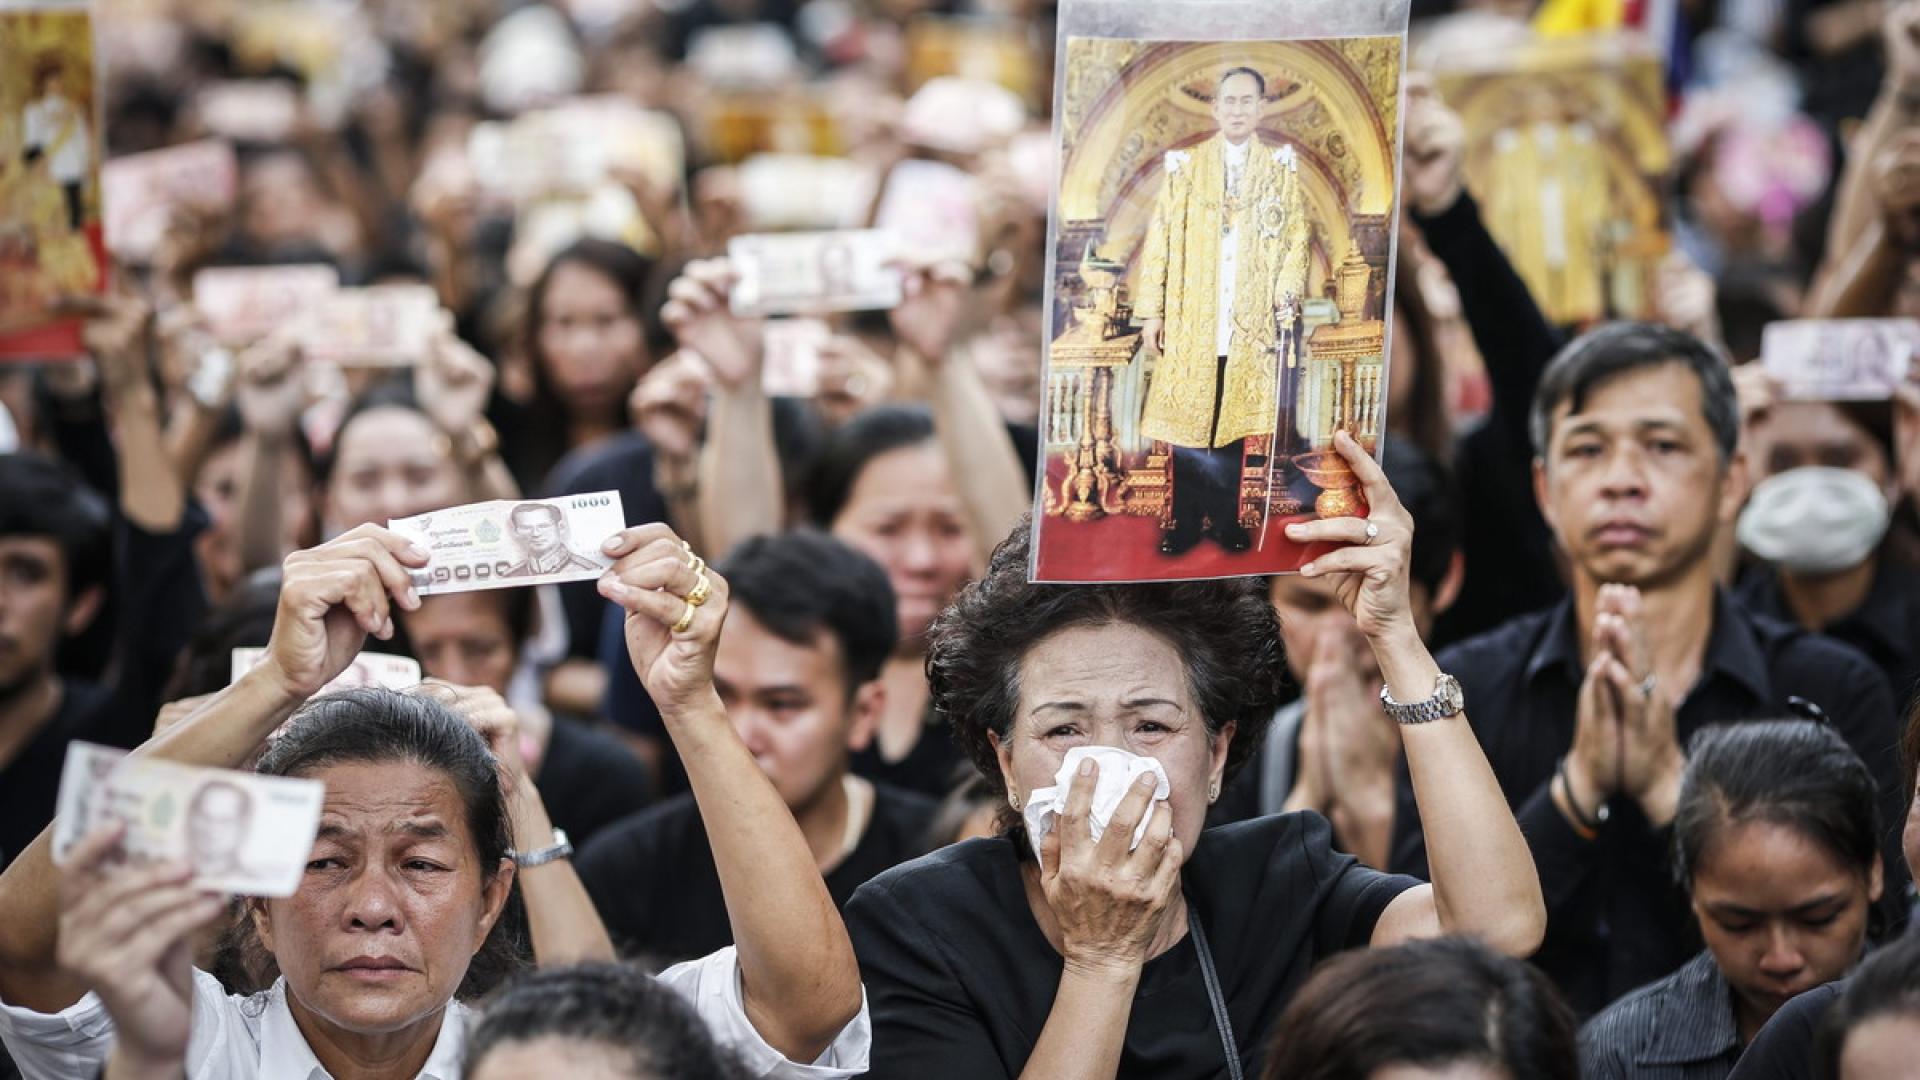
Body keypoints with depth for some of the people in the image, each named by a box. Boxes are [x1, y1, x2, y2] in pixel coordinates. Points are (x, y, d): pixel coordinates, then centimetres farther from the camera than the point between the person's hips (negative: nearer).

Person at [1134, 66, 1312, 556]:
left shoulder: (1281, 169, 7)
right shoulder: (1185, 166, 5)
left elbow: (1296, 238, 5)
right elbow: (1161, 238, 3)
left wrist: (1287, 295, -10)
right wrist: (1151, 310, -2)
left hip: (1248, 325, 0)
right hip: (1190, 322, 0)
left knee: (1233, 425, 3)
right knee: (1187, 427, -1)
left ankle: (1225, 519, 13)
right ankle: (1186, 522, 6)